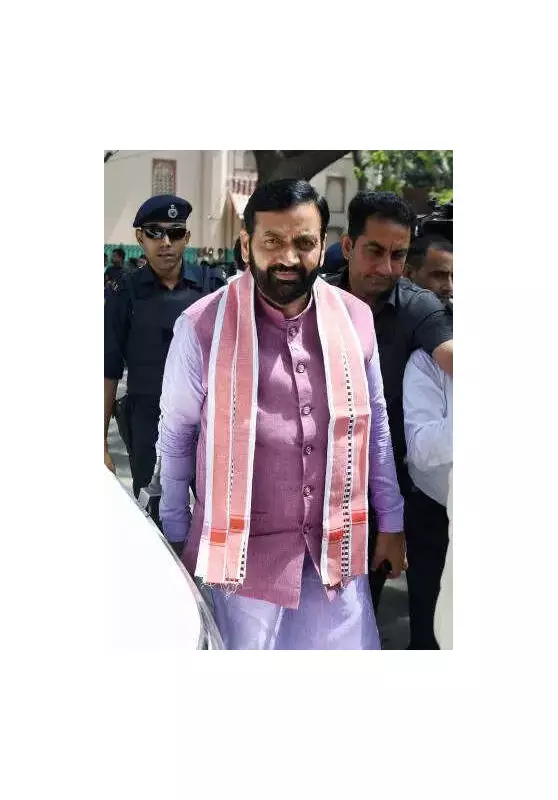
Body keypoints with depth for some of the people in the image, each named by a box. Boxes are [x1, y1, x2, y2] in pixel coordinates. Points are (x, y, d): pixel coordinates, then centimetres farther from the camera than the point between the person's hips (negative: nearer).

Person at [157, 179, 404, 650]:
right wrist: (176, 536, 6)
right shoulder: (203, 327, -9)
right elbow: (176, 435, 1)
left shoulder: (355, 319, 1)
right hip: (241, 551, -3)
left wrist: (391, 522, 14)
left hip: (336, 549, 3)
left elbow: (375, 422, 11)